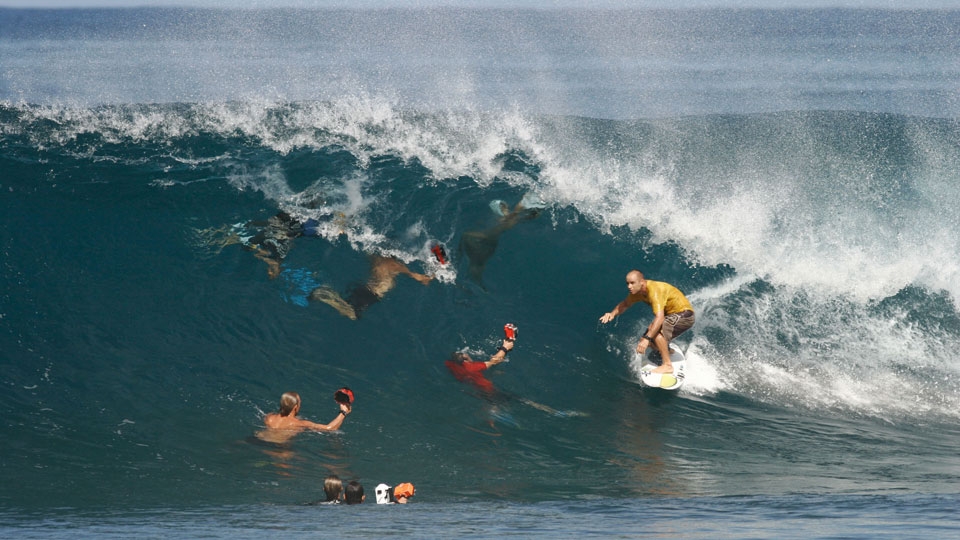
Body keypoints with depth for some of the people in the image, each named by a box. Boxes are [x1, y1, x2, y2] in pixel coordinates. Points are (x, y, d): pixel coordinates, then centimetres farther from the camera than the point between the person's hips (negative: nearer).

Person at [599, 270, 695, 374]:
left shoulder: (654, 290, -31)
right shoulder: (637, 291, -3)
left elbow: (659, 318, -41)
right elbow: (625, 304, 15)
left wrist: (647, 338, -48)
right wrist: (612, 313, -6)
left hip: (684, 315, -9)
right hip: (671, 315, 9)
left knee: (656, 331, -31)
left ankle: (667, 365, -24)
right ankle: (666, 350, 33)